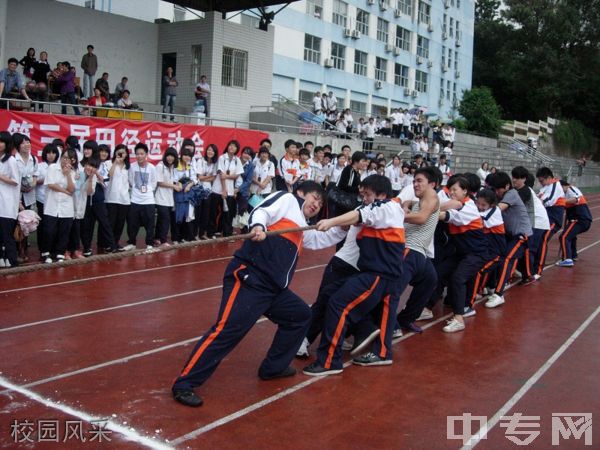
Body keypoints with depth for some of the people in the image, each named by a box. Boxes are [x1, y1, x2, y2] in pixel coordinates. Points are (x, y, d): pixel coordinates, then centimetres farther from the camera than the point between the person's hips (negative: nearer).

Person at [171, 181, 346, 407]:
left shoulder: (301, 229, 28)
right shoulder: (287, 199, 6)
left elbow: (320, 239, 43)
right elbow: (261, 211, -11)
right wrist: (258, 226, -32)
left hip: (273, 288, 10)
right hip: (249, 278, -10)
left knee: (300, 315, 20)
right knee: (228, 330, -17)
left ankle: (273, 367, 28)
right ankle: (184, 384, -11)